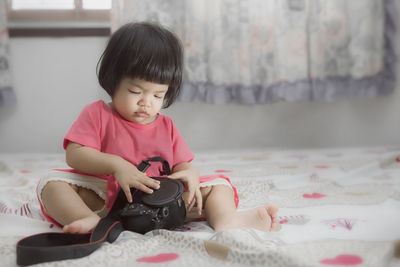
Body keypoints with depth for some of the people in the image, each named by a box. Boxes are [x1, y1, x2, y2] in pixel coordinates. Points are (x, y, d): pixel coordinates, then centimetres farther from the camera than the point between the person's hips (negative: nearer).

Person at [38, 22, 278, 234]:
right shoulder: (98, 114, 5)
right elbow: (74, 155, -6)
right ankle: (90, 220, -51)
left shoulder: (166, 126, 16)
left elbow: (182, 165, 12)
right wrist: (116, 165, -22)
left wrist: (190, 174, -15)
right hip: (105, 197, -2)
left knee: (217, 185, -8)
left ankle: (226, 220, -39)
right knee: (52, 183, -24)